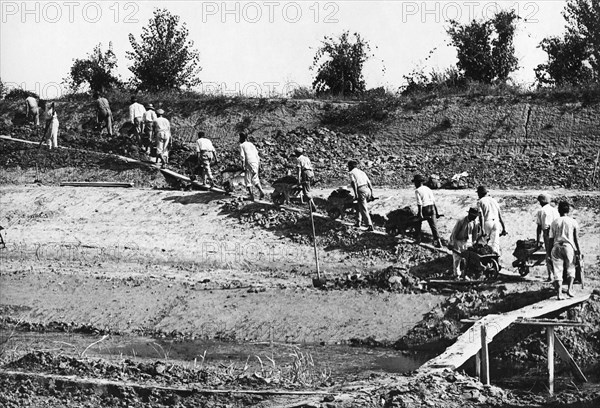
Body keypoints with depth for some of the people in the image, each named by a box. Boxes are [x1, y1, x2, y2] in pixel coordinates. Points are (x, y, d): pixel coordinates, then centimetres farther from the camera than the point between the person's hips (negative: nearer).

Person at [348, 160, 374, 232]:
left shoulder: (351, 173, 7)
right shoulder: (362, 172, 26)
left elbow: (353, 183, -10)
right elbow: (369, 183, 20)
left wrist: (356, 194, -15)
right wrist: (371, 194, 18)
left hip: (361, 191, -7)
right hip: (368, 190, 7)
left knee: (364, 210, -8)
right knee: (360, 206, 26)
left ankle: (370, 226, -17)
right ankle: (358, 222, 24)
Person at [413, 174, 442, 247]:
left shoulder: (417, 191, -5)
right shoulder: (428, 189, 14)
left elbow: (419, 203, -14)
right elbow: (434, 201, 13)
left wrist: (420, 213, -16)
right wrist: (436, 212, 15)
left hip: (424, 209, -5)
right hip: (432, 208, 5)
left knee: (418, 223, 18)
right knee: (433, 226, 1)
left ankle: (418, 239, 24)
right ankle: (438, 241, -9)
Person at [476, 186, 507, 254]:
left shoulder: (480, 202, 2)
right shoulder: (494, 201, 20)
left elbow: (481, 216, -11)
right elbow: (500, 216, 17)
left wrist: (482, 229, -18)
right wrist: (504, 228, 19)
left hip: (487, 223, -4)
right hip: (496, 222, 4)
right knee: (495, 244, 3)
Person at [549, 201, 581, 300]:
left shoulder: (554, 222, 8)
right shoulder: (573, 222, 4)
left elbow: (551, 239, 9)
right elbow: (576, 237, 2)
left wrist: (550, 251, 15)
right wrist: (578, 249, 9)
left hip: (557, 246, 1)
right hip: (569, 246, -1)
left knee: (557, 270, 1)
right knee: (571, 268, 14)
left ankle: (559, 293, -7)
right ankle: (570, 289, -1)